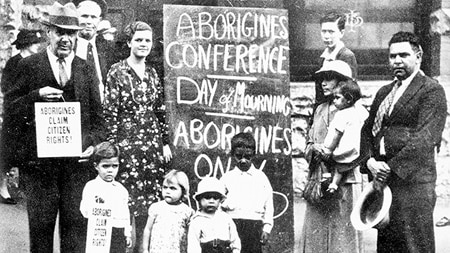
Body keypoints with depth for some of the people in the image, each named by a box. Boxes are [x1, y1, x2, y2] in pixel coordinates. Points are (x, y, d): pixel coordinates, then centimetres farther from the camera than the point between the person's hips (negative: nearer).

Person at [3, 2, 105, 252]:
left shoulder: (86, 70, 11)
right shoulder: (29, 66, 4)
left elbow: (97, 115, 12)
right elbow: (10, 106, 2)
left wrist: (95, 143, -4)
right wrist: (37, 96, -14)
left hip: (77, 157, 2)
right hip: (39, 157, -2)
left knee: (76, 221, 3)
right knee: (40, 223, 4)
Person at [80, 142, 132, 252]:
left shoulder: (121, 189, 14)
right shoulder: (91, 186, -3)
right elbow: (85, 211, -15)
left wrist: (128, 234, 18)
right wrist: (95, 204, -36)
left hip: (120, 234, 5)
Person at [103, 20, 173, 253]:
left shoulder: (152, 74, 12)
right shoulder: (117, 72, -4)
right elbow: (109, 112, -7)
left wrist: (165, 142, 12)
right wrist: (112, 145, -11)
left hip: (153, 142, 5)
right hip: (128, 142, -5)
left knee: (154, 196, 5)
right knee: (132, 197, -4)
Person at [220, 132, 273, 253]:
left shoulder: (261, 177, 10)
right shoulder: (227, 177, 9)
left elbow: (269, 205, 10)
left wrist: (267, 228, 3)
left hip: (255, 224, 1)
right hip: (233, 224, -1)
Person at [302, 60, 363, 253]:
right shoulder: (320, 110, 17)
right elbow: (308, 145, 16)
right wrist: (313, 148, -8)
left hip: (345, 182, -6)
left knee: (344, 237, -4)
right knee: (314, 236, 4)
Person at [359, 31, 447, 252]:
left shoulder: (432, 90, -3)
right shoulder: (384, 92, 21)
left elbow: (425, 138, -14)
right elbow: (367, 130, 17)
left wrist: (391, 167, -17)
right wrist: (370, 161, -2)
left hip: (413, 180, -7)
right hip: (382, 179, 7)